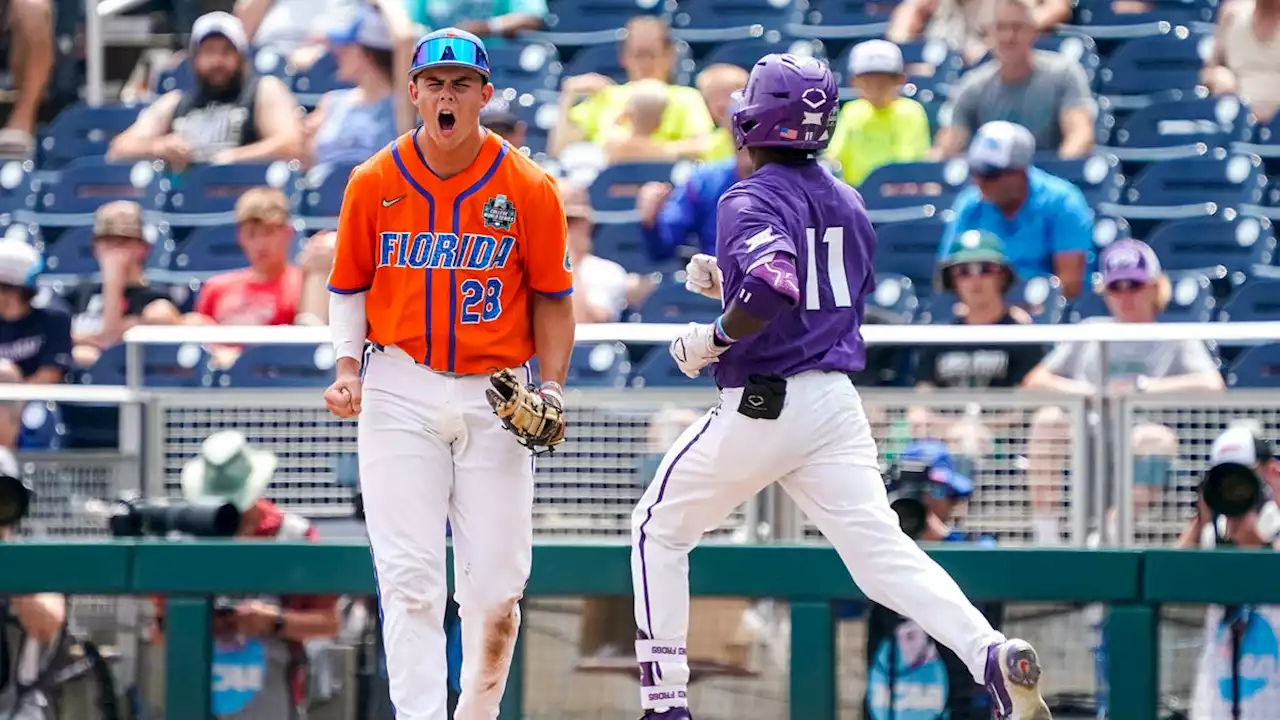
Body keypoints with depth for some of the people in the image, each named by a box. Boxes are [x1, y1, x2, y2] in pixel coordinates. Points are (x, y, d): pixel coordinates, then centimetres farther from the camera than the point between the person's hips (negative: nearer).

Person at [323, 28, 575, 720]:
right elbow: (349, 287, 10)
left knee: (496, 585, 2)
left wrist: (553, 385, -5)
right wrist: (348, 369, -3)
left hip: (495, 398, 0)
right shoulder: (373, 184, 0)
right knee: (409, 578, -8)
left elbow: (551, 296, 6)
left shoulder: (529, 189, -2)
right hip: (400, 395, 0)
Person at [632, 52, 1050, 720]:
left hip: (761, 407, -6)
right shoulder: (845, 202, 14)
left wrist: (711, 339, -14)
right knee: (881, 549, -3)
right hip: (837, 404, 6)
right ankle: (993, 653, -27)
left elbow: (773, 291, -29)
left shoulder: (750, 201, -11)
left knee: (658, 529, 14)